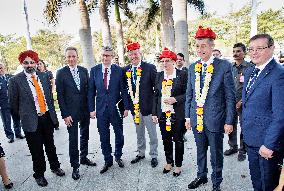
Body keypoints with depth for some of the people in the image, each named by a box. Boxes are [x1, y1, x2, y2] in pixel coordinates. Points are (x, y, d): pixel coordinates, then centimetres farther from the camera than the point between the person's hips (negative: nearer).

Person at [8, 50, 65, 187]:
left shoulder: (43, 76, 3)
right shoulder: (15, 80, -9)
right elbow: (13, 104, -1)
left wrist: (51, 112, 8)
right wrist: (23, 117, 6)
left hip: (48, 117, 4)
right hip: (31, 120, -3)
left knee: (50, 145, 19)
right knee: (36, 150, 10)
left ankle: (55, 167, 40)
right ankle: (39, 174, 32)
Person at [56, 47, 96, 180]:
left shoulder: (84, 70, 4)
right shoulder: (61, 73, -6)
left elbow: (88, 89, 7)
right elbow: (60, 96, -7)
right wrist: (65, 114, -11)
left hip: (85, 110, 4)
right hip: (71, 112, -4)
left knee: (85, 136, 17)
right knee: (73, 139, 4)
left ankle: (84, 158, 37)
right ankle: (75, 166, 20)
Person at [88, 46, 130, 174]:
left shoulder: (119, 70, -3)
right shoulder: (94, 70, 1)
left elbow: (124, 90, -1)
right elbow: (91, 91, 3)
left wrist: (126, 107, -4)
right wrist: (92, 109, -2)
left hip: (116, 108, -1)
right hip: (101, 108, 1)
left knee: (119, 134, 13)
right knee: (104, 137, 11)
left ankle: (118, 156, 37)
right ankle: (108, 160, 29)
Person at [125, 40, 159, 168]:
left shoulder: (150, 67, -9)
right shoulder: (126, 70, 4)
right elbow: (126, 88, 8)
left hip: (148, 106, -4)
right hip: (134, 107, 4)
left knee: (152, 133, 9)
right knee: (139, 133, 20)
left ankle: (153, 155, 28)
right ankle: (141, 153, 38)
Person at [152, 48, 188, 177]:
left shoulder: (182, 74, -6)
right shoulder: (159, 76, 8)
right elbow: (156, 95, 9)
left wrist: (175, 99, -20)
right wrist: (154, 113, 6)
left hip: (177, 114, -4)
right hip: (162, 114, 4)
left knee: (178, 140, 9)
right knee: (166, 140, 14)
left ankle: (178, 165, 28)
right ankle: (169, 162, 35)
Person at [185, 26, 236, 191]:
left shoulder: (224, 66, -9)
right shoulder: (192, 68, 5)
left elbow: (230, 96, -7)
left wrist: (229, 121, -9)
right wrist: (188, 116, 8)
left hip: (215, 120, -4)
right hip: (197, 119, 4)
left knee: (216, 154, 13)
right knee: (200, 151, 21)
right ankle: (202, 176, 43)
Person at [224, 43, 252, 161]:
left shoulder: (249, 67, -6)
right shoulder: (230, 67, 8)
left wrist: (241, 101, -15)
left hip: (243, 104, -4)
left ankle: (242, 150, 23)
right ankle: (233, 146, 31)